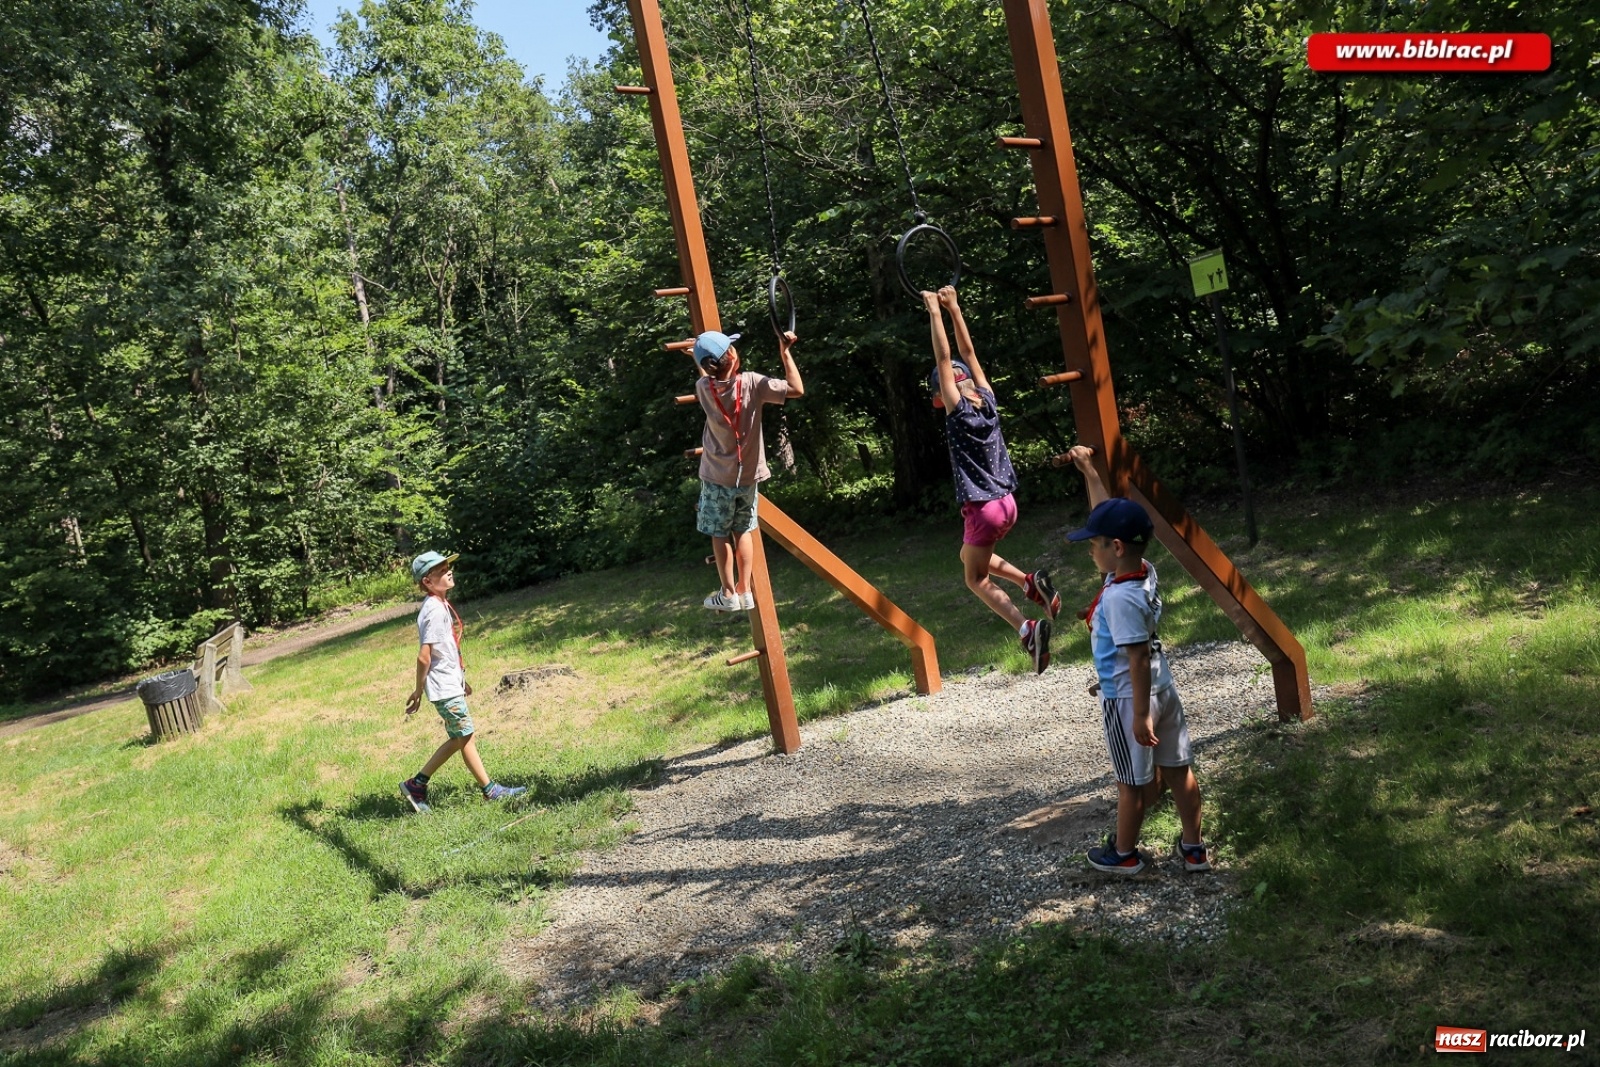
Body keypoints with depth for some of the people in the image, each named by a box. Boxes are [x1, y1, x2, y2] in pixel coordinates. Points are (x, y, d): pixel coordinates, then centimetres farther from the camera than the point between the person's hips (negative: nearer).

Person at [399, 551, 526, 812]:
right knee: (465, 738, 2)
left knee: (459, 740, 15)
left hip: (451, 684, 10)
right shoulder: (435, 610, -21)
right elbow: (424, 656, -21)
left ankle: (416, 784, 21)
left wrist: (461, 678, 21)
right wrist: (418, 691, -14)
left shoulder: (442, 605, 10)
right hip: (444, 688, -10)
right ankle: (490, 790, 13)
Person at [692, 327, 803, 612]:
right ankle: (745, 592, 17)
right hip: (748, 474, 1)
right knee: (743, 531, 15)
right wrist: (785, 352, -11)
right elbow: (797, 390, -14)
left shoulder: (703, 388, -12)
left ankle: (728, 594, 11)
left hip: (717, 476, -1)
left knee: (720, 534, 10)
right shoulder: (752, 383, -17)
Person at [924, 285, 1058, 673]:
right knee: (969, 556, 29)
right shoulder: (987, 401, 4)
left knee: (977, 579, 8)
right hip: (1006, 502, 8)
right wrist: (953, 307, 12)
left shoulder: (959, 411, -13)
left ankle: (1028, 629, -10)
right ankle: (1031, 583, 10)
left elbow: (945, 360, -15)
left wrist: (935, 312, -10)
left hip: (982, 509, -8)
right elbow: (969, 354, 10)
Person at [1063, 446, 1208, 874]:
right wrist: (1089, 471, 15)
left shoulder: (1118, 597, -27)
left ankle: (1124, 853, 28)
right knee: (1178, 770, 15)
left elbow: (1139, 658, -26)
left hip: (1127, 699, -8)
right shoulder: (1143, 570, -3)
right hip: (1163, 690, 8)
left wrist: (1140, 714, -22)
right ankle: (1193, 849, 27)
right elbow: (1109, 517, 9)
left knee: (1133, 782, 9)